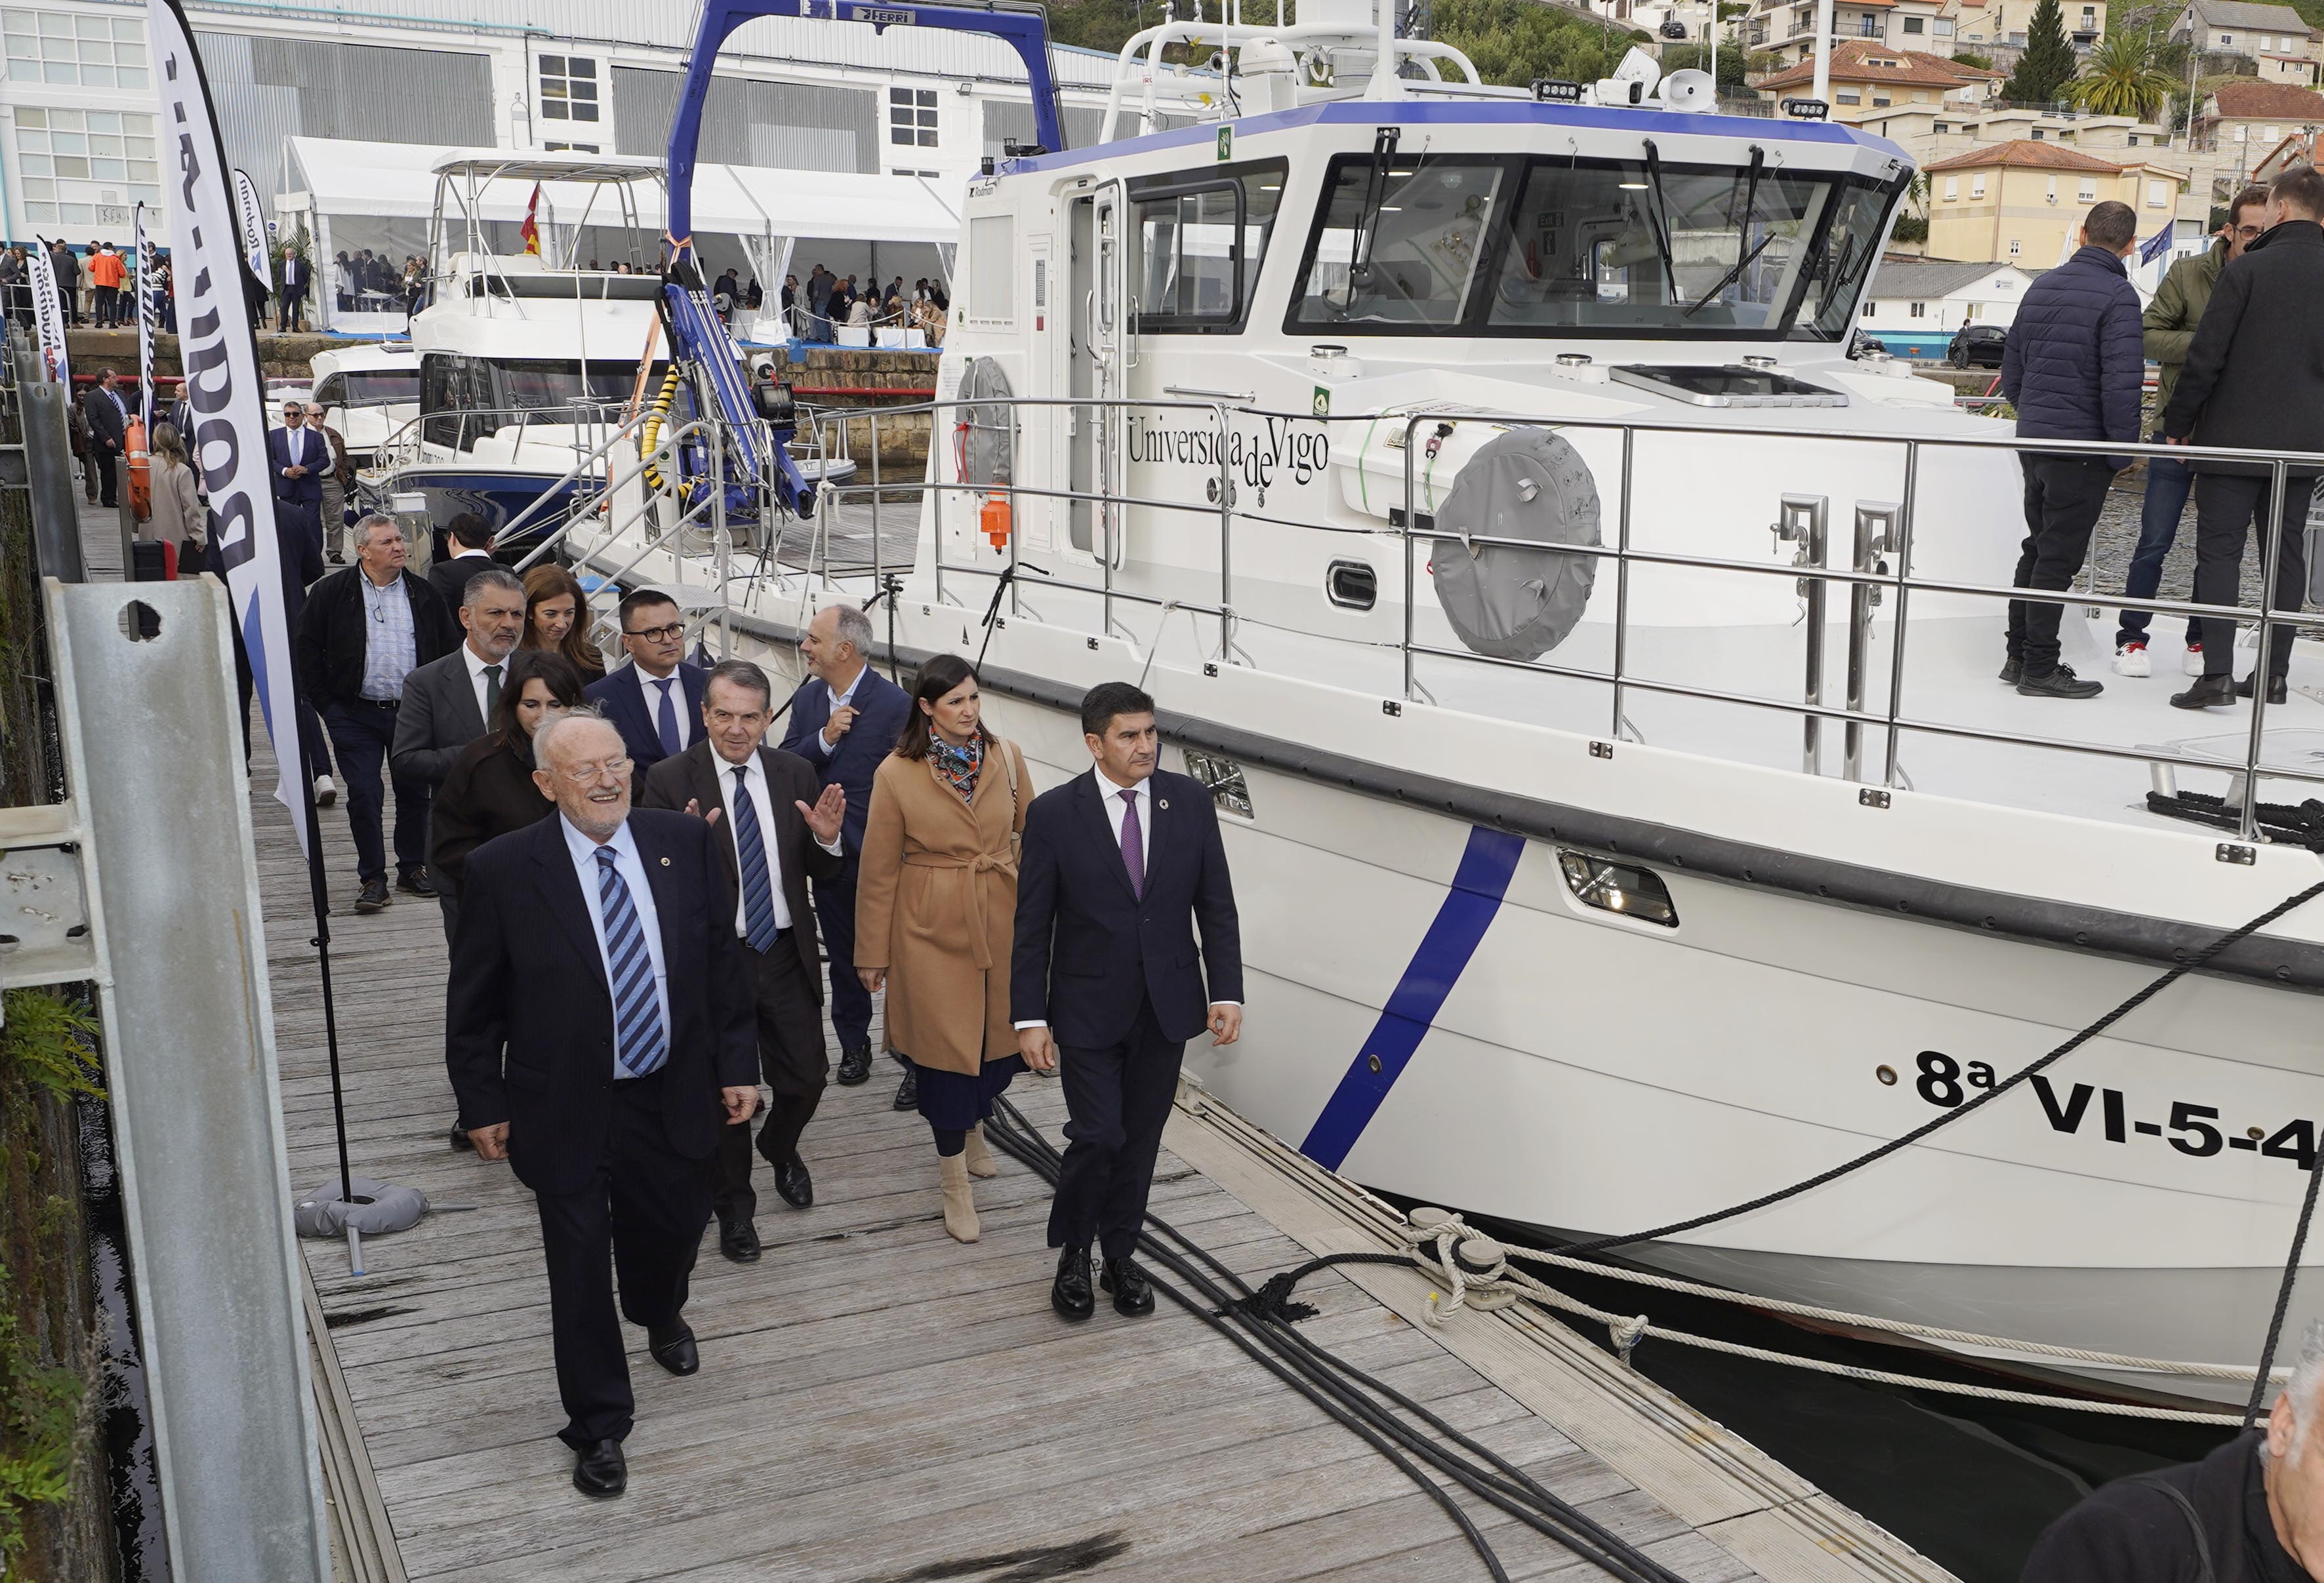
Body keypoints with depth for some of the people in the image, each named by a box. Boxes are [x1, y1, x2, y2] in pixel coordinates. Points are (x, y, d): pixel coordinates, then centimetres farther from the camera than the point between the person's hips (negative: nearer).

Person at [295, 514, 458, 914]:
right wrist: (327, 704, -2)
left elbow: (449, 650, 12)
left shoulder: (423, 594, 6)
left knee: (415, 793, 8)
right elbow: (306, 651, 3)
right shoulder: (332, 592, -1)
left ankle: (413, 868, 23)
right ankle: (372, 878, 7)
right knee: (364, 796, -3)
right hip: (356, 715, -2)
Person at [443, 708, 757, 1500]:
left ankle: (661, 1315, 58)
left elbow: (720, 956, 4)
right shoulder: (504, 869, -13)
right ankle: (599, 1427, 27)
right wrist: (483, 1104, -4)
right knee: (580, 1268, 7)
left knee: (674, 1229, 21)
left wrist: (736, 1062, 3)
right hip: (566, 1110, -3)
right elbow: (472, 1003, -5)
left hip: (671, 1097, 3)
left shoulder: (682, 841, -4)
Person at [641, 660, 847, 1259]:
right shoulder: (670, 780, -12)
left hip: (786, 953, 3)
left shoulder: (795, 773, -1)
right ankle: (733, 1206, 35)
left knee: (806, 1076, 12)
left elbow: (820, 872, 4)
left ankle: (780, 1149, 46)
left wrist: (826, 838, -17)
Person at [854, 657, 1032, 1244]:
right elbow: (879, 870, -3)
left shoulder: (1006, 757, -1)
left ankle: (973, 1128, 43)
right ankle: (955, 1183, 15)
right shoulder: (896, 774, -9)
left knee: (1001, 1035, 11)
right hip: (932, 926, -3)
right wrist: (873, 953, 1)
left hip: (1001, 918, 3)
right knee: (944, 1046, 1)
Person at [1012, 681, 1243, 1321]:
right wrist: (1030, 1017, -8)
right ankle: (1073, 1253, 20)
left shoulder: (1190, 801, -3)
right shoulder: (1054, 813, -10)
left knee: (1141, 1139, 11)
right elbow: (1032, 926, -6)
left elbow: (1216, 906, 2)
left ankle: (1119, 1256, 30)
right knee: (1098, 1137, -6)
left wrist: (1227, 991, -5)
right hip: (1088, 1009, -3)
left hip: (1166, 1005, 3)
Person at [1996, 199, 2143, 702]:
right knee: (2058, 557, -2)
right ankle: (2039, 669, 2)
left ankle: (2019, 656, 22)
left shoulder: (2043, 286, 10)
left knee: (2038, 549, 17)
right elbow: (2122, 382, -18)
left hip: (2031, 442, 7)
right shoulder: (2116, 296, -13)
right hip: (2082, 445, -7)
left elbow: (2011, 368, 16)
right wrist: (2123, 453, -10)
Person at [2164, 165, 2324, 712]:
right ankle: (2274, 672, 14)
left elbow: (2206, 357, -12)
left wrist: (2178, 424, -3)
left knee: (2220, 548, -3)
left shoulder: (2248, 269, -11)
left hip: (2236, 438, -5)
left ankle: (2218, 673, -12)